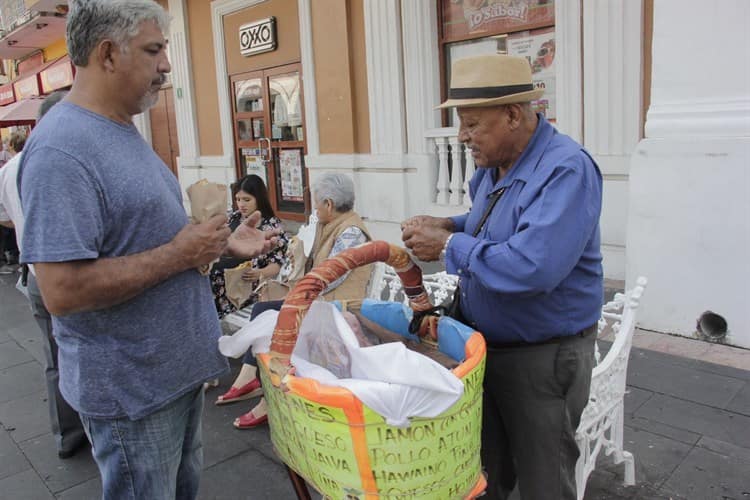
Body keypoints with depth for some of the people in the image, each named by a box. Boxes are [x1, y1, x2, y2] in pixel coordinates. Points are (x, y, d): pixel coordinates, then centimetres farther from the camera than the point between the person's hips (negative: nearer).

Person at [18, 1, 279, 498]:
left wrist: (222, 242, 4)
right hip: (132, 387, -9)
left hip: (178, 364, 9)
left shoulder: (124, 131, 7)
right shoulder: (62, 149, -24)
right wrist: (180, 254, -23)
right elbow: (62, 291, -30)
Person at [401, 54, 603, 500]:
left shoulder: (567, 170, -25)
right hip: (483, 343, 8)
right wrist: (449, 226, 0)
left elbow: (532, 268, -36)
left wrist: (450, 246, -24)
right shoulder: (492, 164, 3)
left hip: (543, 357, -8)